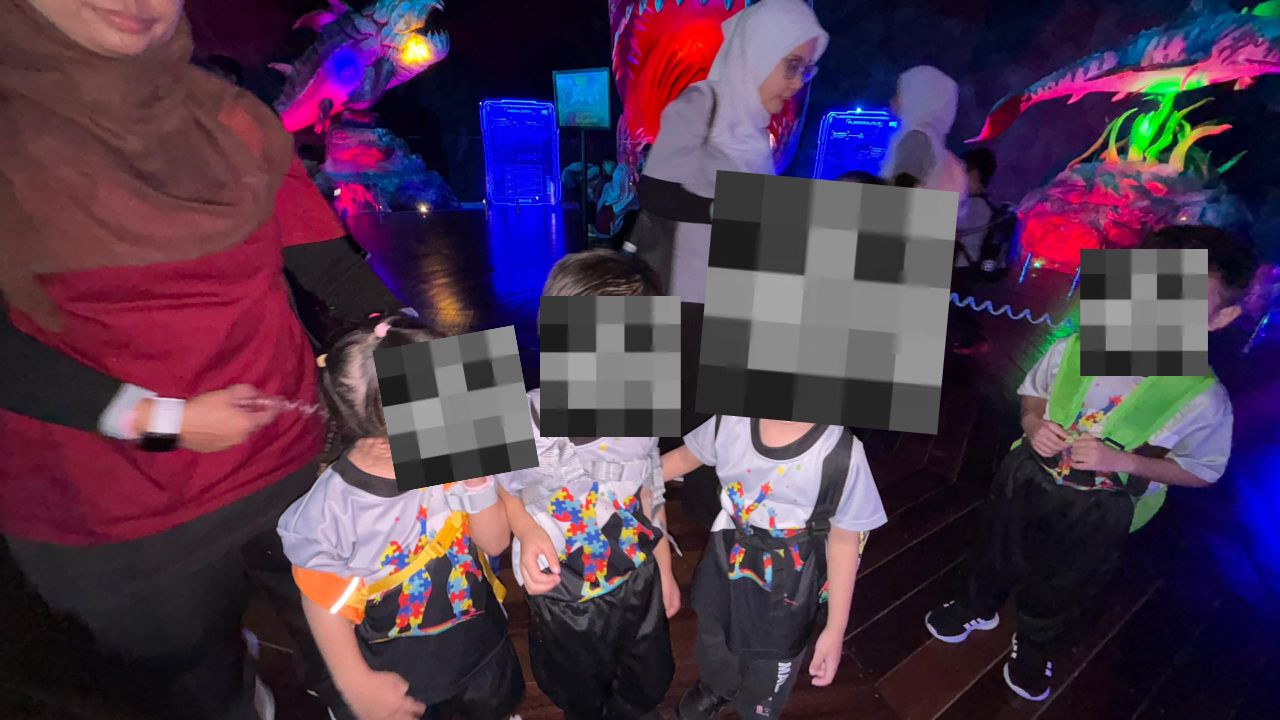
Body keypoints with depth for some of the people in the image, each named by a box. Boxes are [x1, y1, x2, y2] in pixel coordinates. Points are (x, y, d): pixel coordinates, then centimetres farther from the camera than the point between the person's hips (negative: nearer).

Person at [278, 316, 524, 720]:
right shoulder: (332, 510, -30)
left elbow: (495, 543, -12)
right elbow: (324, 602, -14)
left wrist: (478, 482, -30)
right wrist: (358, 685, -6)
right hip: (399, 675, -3)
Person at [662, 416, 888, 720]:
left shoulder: (842, 457, -31)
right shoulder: (731, 420, -22)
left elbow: (845, 541, -17)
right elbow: (687, 456, -1)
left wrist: (835, 630, -11)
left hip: (787, 587, -3)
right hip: (726, 561, 3)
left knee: (771, 668, 25)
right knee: (713, 640, 32)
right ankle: (715, 688, 69)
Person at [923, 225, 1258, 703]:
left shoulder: (1204, 400, -24)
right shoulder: (1074, 349, -18)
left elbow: (1201, 472, -11)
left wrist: (1121, 460, -27)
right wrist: (1033, 423, -20)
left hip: (1097, 513, -2)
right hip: (1028, 480, 2)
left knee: (1062, 587, 24)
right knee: (997, 553, 27)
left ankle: (1034, 648, 57)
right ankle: (978, 607, 61)